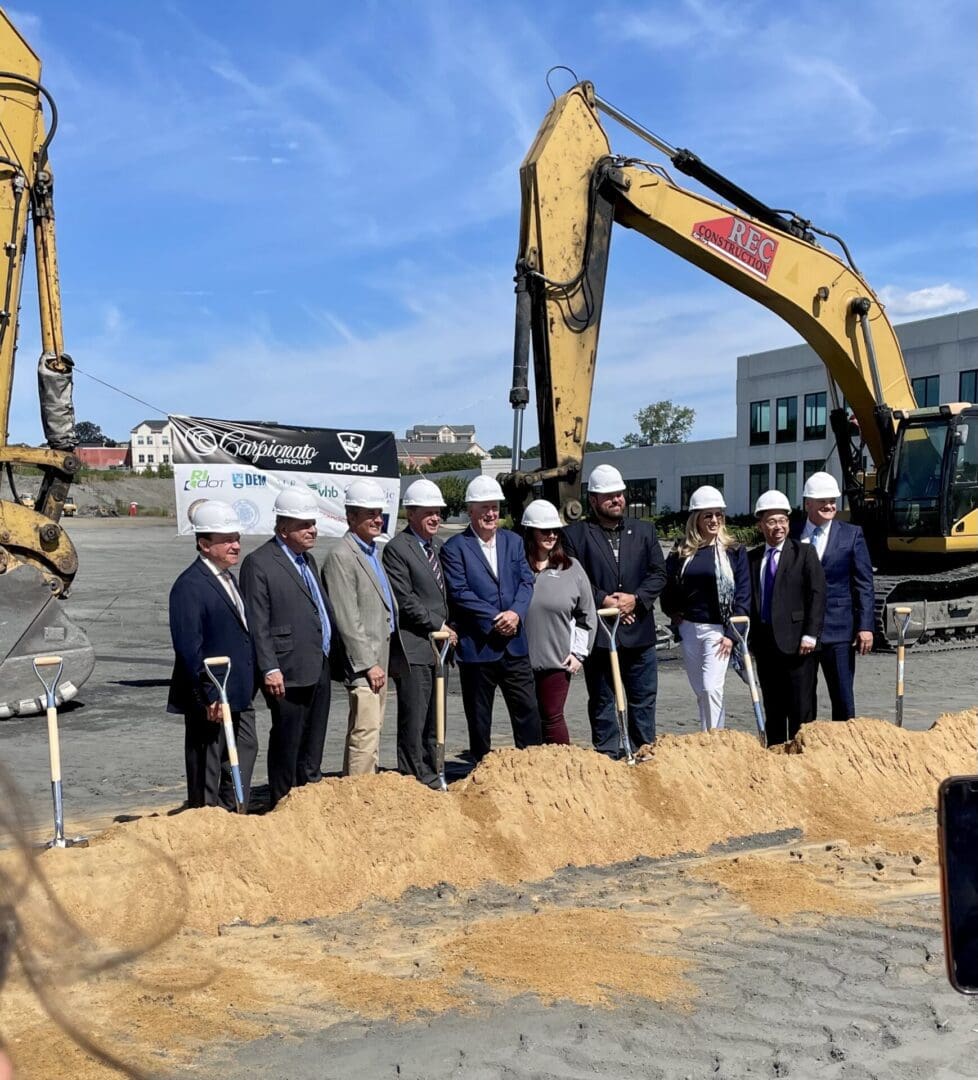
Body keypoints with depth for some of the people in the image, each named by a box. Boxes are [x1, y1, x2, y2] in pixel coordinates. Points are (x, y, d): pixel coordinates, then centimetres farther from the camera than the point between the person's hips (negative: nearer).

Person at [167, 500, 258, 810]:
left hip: (238, 694, 10)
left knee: (245, 751, 18)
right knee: (206, 769, 3)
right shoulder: (189, 586, -18)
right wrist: (209, 696, -22)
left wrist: (248, 686, 16)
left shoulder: (228, 578, 13)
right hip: (211, 701, -10)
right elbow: (189, 648, -22)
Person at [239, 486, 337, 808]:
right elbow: (257, 625, -15)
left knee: (313, 745, 16)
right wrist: (269, 669, -19)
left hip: (319, 668, 8)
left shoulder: (307, 559, 17)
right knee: (287, 744, 2)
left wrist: (328, 655, 15)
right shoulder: (259, 564, -11)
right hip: (288, 672, -8)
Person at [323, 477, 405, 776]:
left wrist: (390, 659, 16)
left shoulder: (374, 551, 16)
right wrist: (368, 664, -18)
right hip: (363, 660, -9)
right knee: (365, 734, -10)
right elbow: (348, 620, -17)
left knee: (370, 731, 14)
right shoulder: (341, 556, -13)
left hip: (381, 656, 9)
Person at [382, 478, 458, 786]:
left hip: (439, 644, 8)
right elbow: (405, 601, -14)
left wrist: (448, 629, 8)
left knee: (433, 720, 12)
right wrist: (439, 627, -10)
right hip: (414, 648, -8)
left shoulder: (438, 545, 15)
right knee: (413, 721, -3)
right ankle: (412, 779, 4)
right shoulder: (396, 549, -9)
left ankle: (429, 778, 20)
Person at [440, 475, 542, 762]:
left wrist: (515, 613, -13)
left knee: (528, 711, 6)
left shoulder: (513, 541, 11)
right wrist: (496, 618, -17)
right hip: (477, 646, -4)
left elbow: (526, 581, 5)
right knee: (479, 719, 8)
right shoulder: (455, 548, -5)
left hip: (514, 644, 4)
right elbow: (459, 592, -13)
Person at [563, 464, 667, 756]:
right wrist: (603, 601, -16)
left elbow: (658, 573, 6)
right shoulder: (575, 534, 0)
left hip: (639, 631, 3)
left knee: (644, 699, 10)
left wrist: (636, 598, -10)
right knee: (602, 702, 7)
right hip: (597, 632, -3)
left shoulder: (644, 530, 11)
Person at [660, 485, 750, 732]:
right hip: (689, 628, 4)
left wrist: (731, 633, -10)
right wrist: (675, 614, -1)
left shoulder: (735, 551, -2)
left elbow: (743, 595, -5)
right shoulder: (680, 553, 5)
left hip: (718, 629, -4)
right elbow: (667, 591, 11)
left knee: (711, 688, -17)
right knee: (700, 692, 10)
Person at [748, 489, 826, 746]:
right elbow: (748, 599, 12)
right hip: (764, 642, 4)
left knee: (801, 709, -2)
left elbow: (817, 595, -7)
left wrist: (810, 635, -13)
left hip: (796, 642, -4)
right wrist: (750, 637, 6)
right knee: (772, 709, 11)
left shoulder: (804, 553, -1)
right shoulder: (752, 558, 10)